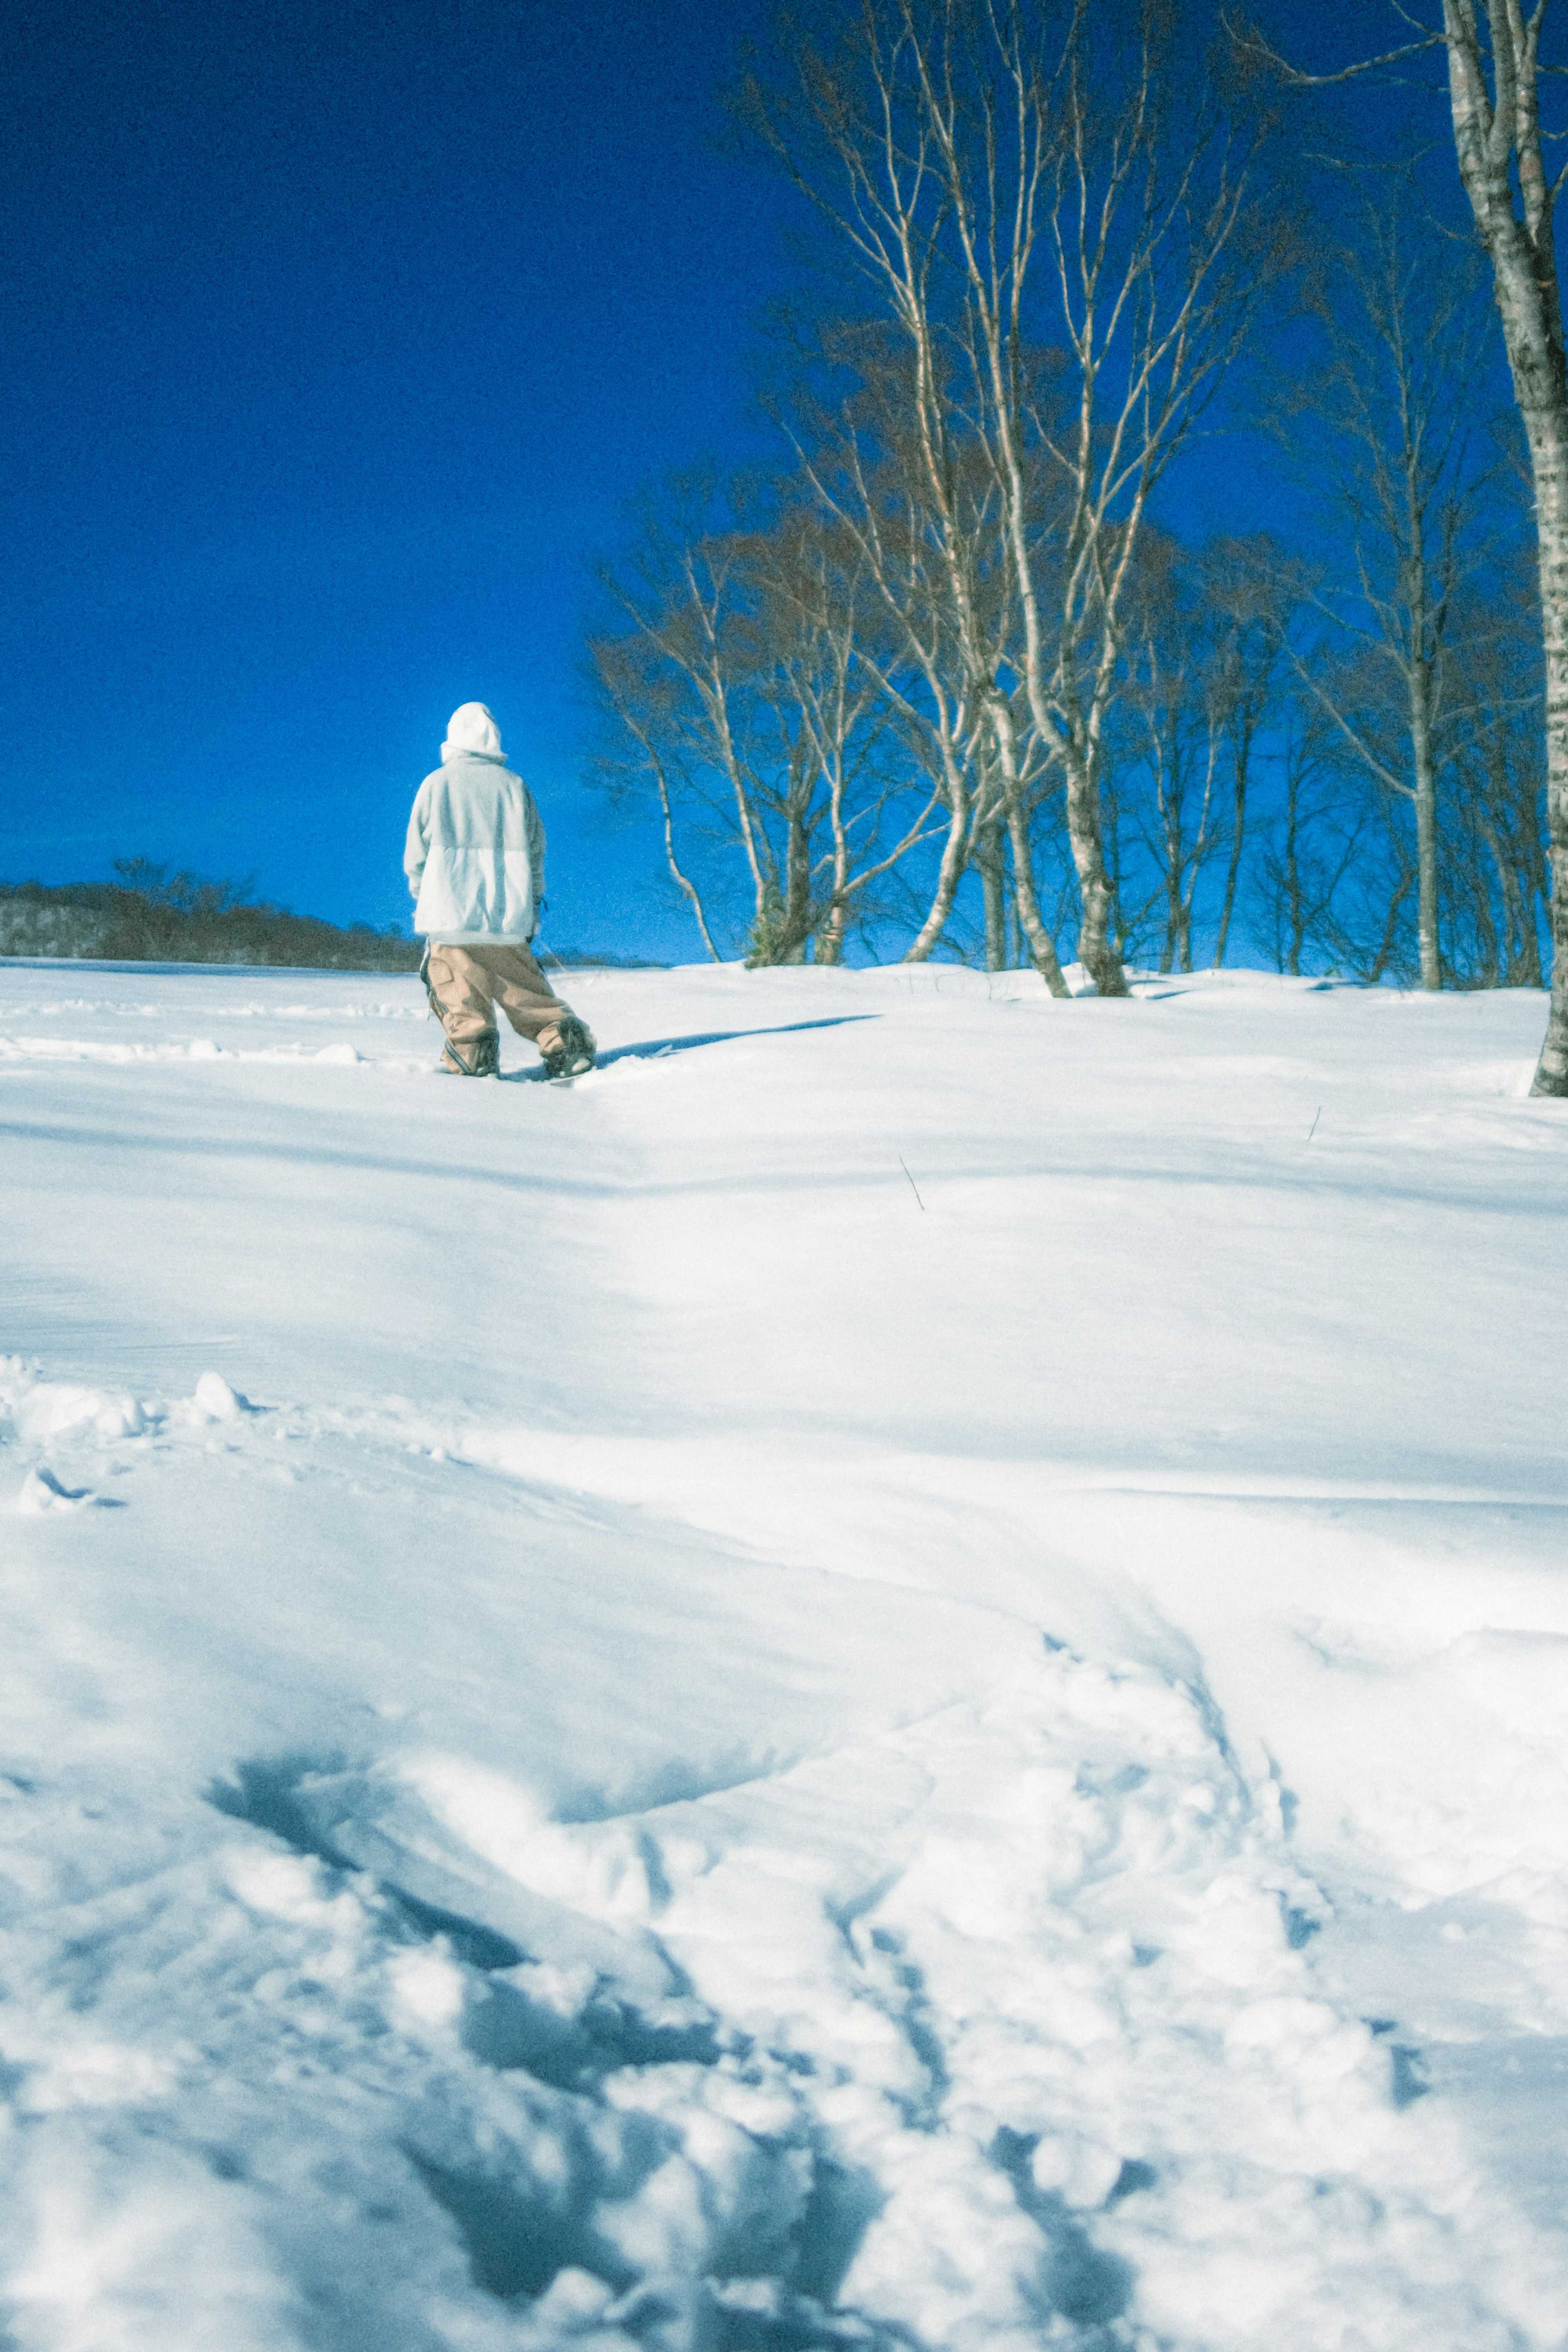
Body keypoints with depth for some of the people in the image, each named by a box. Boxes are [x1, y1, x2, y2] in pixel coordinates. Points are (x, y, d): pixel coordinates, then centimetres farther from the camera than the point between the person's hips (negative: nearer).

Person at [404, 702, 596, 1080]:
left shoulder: (436, 784, 1)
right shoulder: (514, 785, 6)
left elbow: (415, 854, 4)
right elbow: (535, 851, 9)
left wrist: (421, 894, 20)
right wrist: (532, 903, 20)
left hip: (451, 911, -2)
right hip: (508, 916, 3)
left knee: (461, 995, 3)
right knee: (524, 985, 11)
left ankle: (473, 1055, -9)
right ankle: (566, 1043, 1)